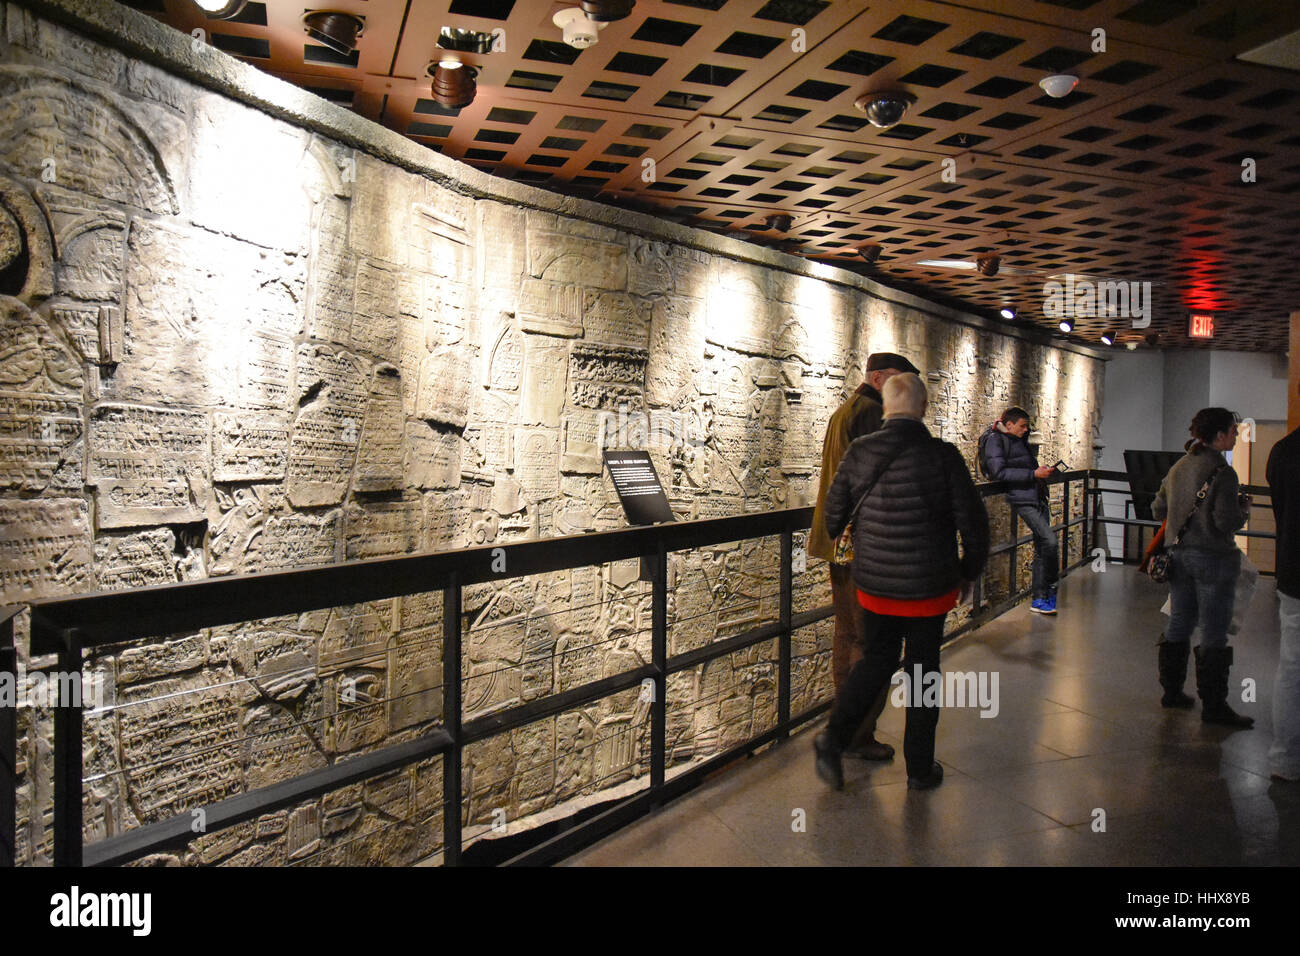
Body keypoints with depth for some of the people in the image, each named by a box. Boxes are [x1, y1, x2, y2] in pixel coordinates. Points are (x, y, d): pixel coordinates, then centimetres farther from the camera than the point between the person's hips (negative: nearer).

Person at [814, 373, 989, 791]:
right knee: (923, 669, 13)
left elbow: (834, 514, 4)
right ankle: (920, 768, 25)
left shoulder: (858, 453, -5)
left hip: (873, 584, 2)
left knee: (876, 659, 20)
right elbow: (972, 520, -8)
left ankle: (834, 736, 7)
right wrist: (969, 570, 9)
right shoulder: (942, 456, -12)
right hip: (928, 586, -2)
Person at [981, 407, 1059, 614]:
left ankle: (1039, 599, 16)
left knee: (1042, 547, 9)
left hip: (1037, 497, 9)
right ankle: (1050, 588, -1)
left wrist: (1043, 470, 14)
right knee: (1049, 540, -18)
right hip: (1021, 499, -9)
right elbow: (999, 472, -19)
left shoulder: (1019, 440, 19)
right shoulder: (995, 440, -7)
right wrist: (1033, 474, -20)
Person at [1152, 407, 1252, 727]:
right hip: (1212, 558, -7)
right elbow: (1227, 522, -19)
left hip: (1179, 554, 7)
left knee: (1178, 625, 16)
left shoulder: (1178, 467, 8)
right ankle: (1213, 705, 6)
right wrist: (1243, 507, 0)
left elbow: (1158, 509, 14)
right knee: (1214, 634, 0)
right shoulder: (1222, 472, -15)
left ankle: (1172, 691, 25)